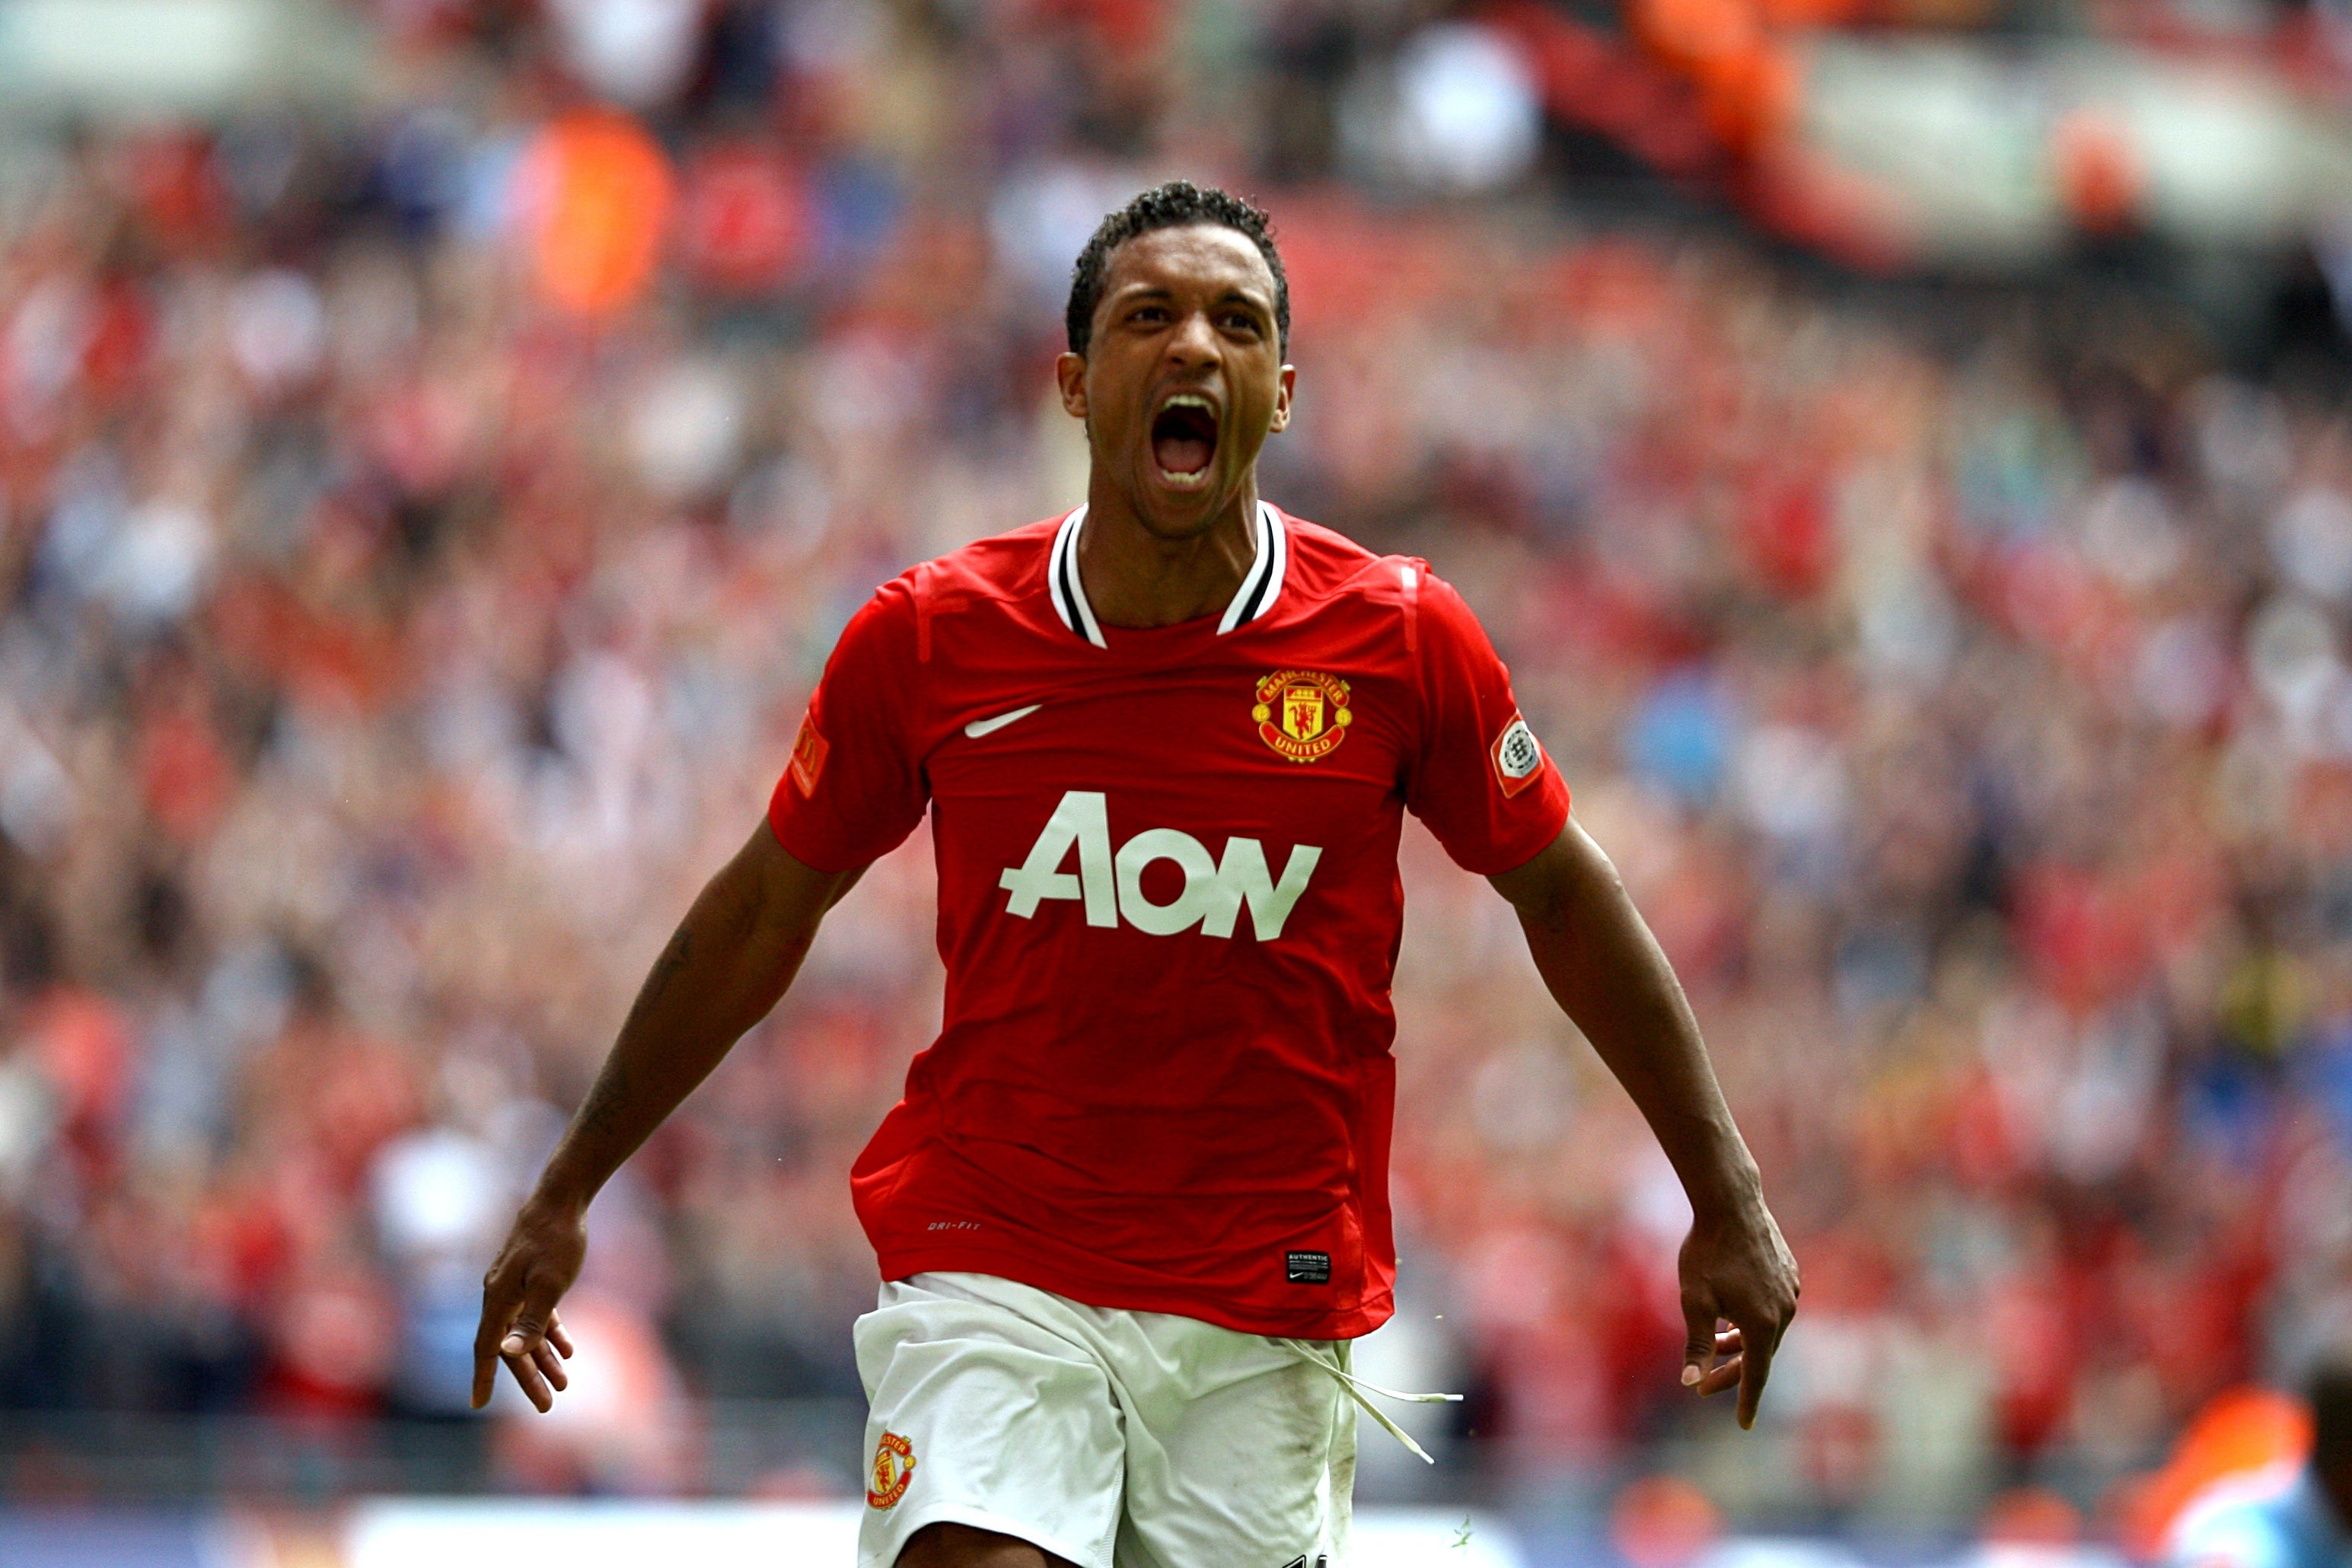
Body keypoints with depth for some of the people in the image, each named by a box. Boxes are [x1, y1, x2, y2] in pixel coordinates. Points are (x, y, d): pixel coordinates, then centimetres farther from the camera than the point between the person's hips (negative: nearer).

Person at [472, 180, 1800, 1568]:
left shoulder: (1401, 638, -4)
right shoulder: (929, 636, -3)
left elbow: (1561, 893, 9)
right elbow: (764, 910, 10)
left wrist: (1727, 1198, 10)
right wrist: (566, 1196, 16)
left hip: (1271, 1300, 1)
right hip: (992, 1263, -1)